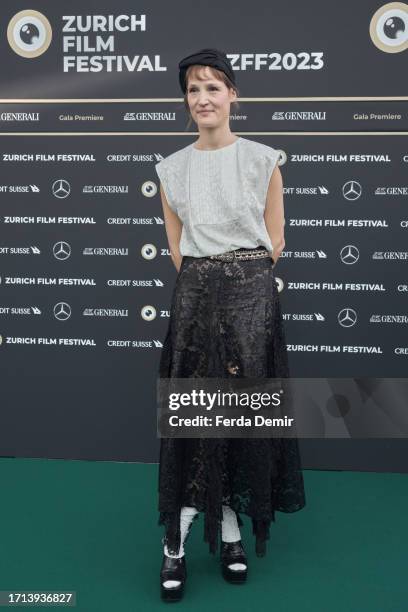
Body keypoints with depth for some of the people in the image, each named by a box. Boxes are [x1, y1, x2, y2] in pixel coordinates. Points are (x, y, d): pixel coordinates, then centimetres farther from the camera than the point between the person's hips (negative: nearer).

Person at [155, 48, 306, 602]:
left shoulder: (263, 159, 2)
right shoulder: (172, 168, 8)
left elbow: (274, 239, 5)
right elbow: (177, 245, 11)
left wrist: (243, 282, 3)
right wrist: (208, 285, 4)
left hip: (251, 296, -1)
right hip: (194, 297, 1)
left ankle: (231, 530, 20)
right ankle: (176, 544, 8)